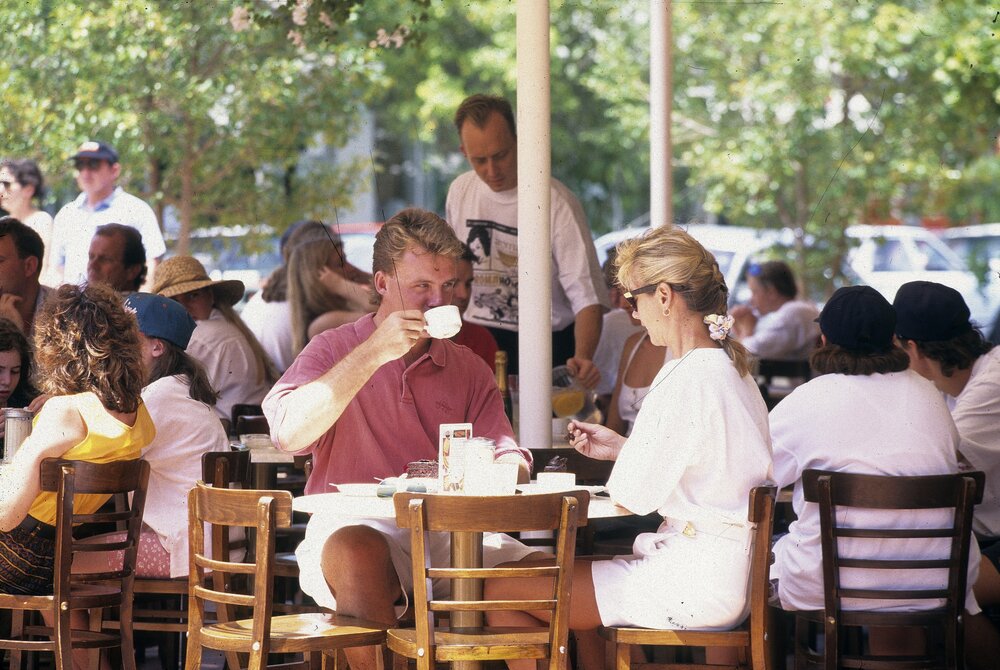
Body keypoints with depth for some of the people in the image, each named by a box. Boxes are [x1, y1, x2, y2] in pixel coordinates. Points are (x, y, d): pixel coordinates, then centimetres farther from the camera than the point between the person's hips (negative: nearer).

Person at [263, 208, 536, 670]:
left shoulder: (469, 368, 18)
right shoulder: (335, 350, 8)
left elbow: (510, 459, 12)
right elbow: (287, 432, -10)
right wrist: (373, 354, -13)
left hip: (448, 532, 3)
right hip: (353, 526, -3)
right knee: (355, 554, -38)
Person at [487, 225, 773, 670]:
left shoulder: (689, 380, -20)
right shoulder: (732, 369, 11)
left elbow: (633, 494, -17)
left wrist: (624, 457, 4)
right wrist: (621, 447, 16)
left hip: (696, 588, -10)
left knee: (501, 593, -5)